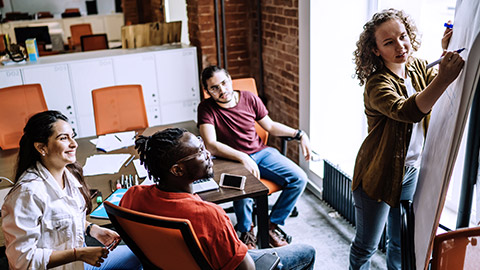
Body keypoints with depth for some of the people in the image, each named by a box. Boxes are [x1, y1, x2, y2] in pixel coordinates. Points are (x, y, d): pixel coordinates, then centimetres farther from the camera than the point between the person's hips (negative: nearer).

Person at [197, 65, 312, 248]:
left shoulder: (249, 99, -1)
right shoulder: (206, 108, -12)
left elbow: (270, 126, 13)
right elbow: (211, 146, -23)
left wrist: (299, 134, 3)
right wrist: (243, 158, -33)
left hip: (261, 151, 5)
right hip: (232, 160, -4)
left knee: (299, 179, -13)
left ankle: (272, 225, 5)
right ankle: (246, 230, -1)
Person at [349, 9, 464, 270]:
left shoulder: (419, 67, -2)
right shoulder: (377, 84, -25)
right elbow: (408, 111, -42)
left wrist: (449, 53, -16)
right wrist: (443, 79, -58)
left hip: (412, 170, 7)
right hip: (380, 173, -6)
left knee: (401, 242, 24)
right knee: (366, 246, 11)